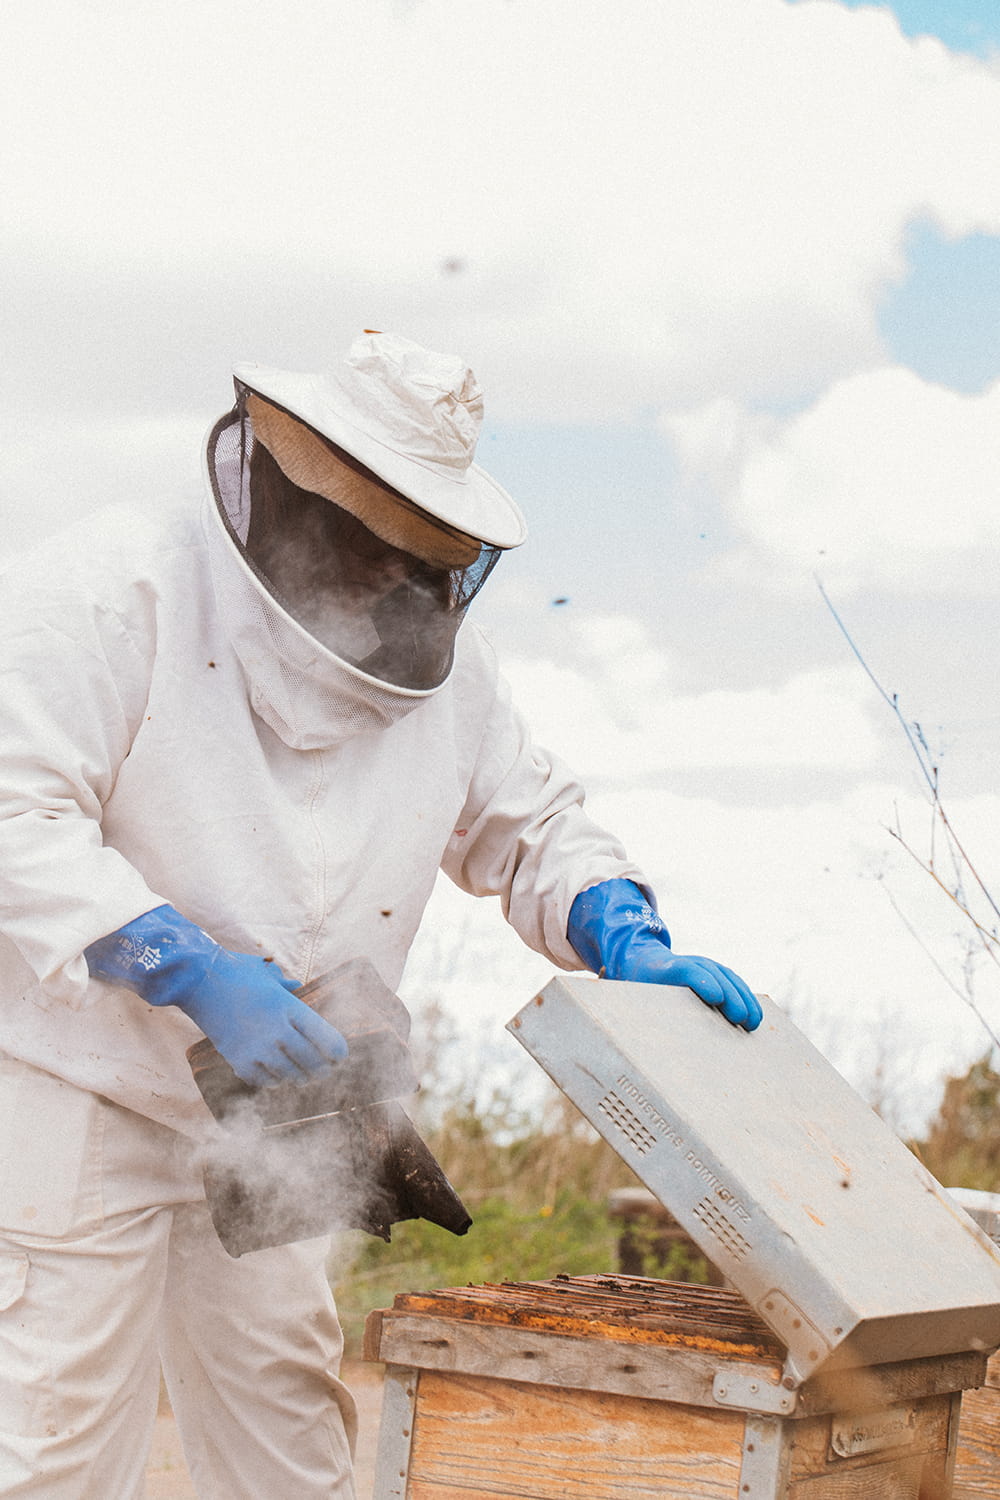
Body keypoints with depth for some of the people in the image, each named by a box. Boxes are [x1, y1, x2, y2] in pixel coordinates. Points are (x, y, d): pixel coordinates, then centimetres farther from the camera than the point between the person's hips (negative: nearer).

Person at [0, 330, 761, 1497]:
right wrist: (194, 973, -31)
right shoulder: (117, 582, -17)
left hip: (266, 1112, 7)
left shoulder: (442, 662, 4)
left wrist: (631, 948, -4)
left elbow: (532, 828, 16)